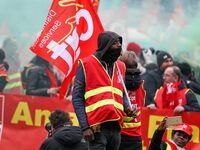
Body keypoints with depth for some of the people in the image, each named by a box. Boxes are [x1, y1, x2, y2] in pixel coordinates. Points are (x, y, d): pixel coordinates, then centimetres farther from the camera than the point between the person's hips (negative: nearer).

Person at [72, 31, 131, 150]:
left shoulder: (120, 66, 16)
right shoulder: (86, 65, -1)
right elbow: (77, 98, -4)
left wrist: (127, 106, 3)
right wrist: (85, 126, -12)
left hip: (115, 127, 6)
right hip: (97, 128, -6)